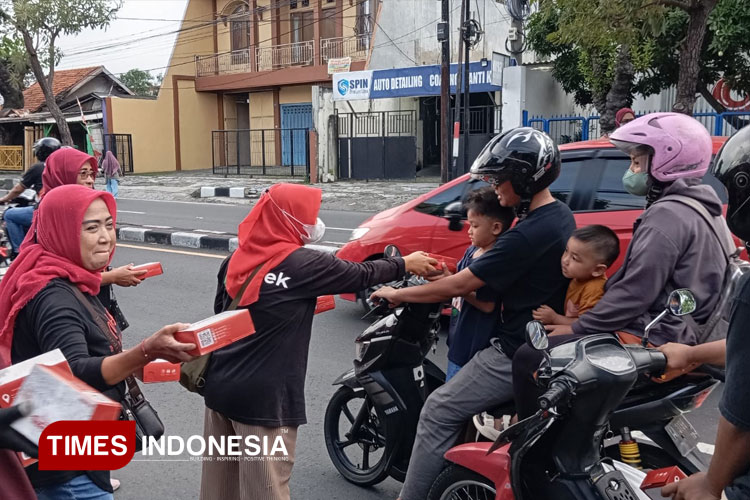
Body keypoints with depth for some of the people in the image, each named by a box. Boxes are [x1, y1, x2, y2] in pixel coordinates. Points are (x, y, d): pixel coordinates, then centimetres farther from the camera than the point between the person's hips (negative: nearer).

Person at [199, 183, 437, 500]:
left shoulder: (235, 260, 6)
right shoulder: (303, 264, -13)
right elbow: (359, 275, -1)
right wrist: (405, 264, 14)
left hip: (219, 386, 7)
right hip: (263, 397, -7)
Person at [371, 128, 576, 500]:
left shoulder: (529, 234, -24)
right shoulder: (561, 215, 6)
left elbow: (459, 286, -20)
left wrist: (398, 295, -9)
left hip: (517, 354, -10)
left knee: (439, 412, -4)